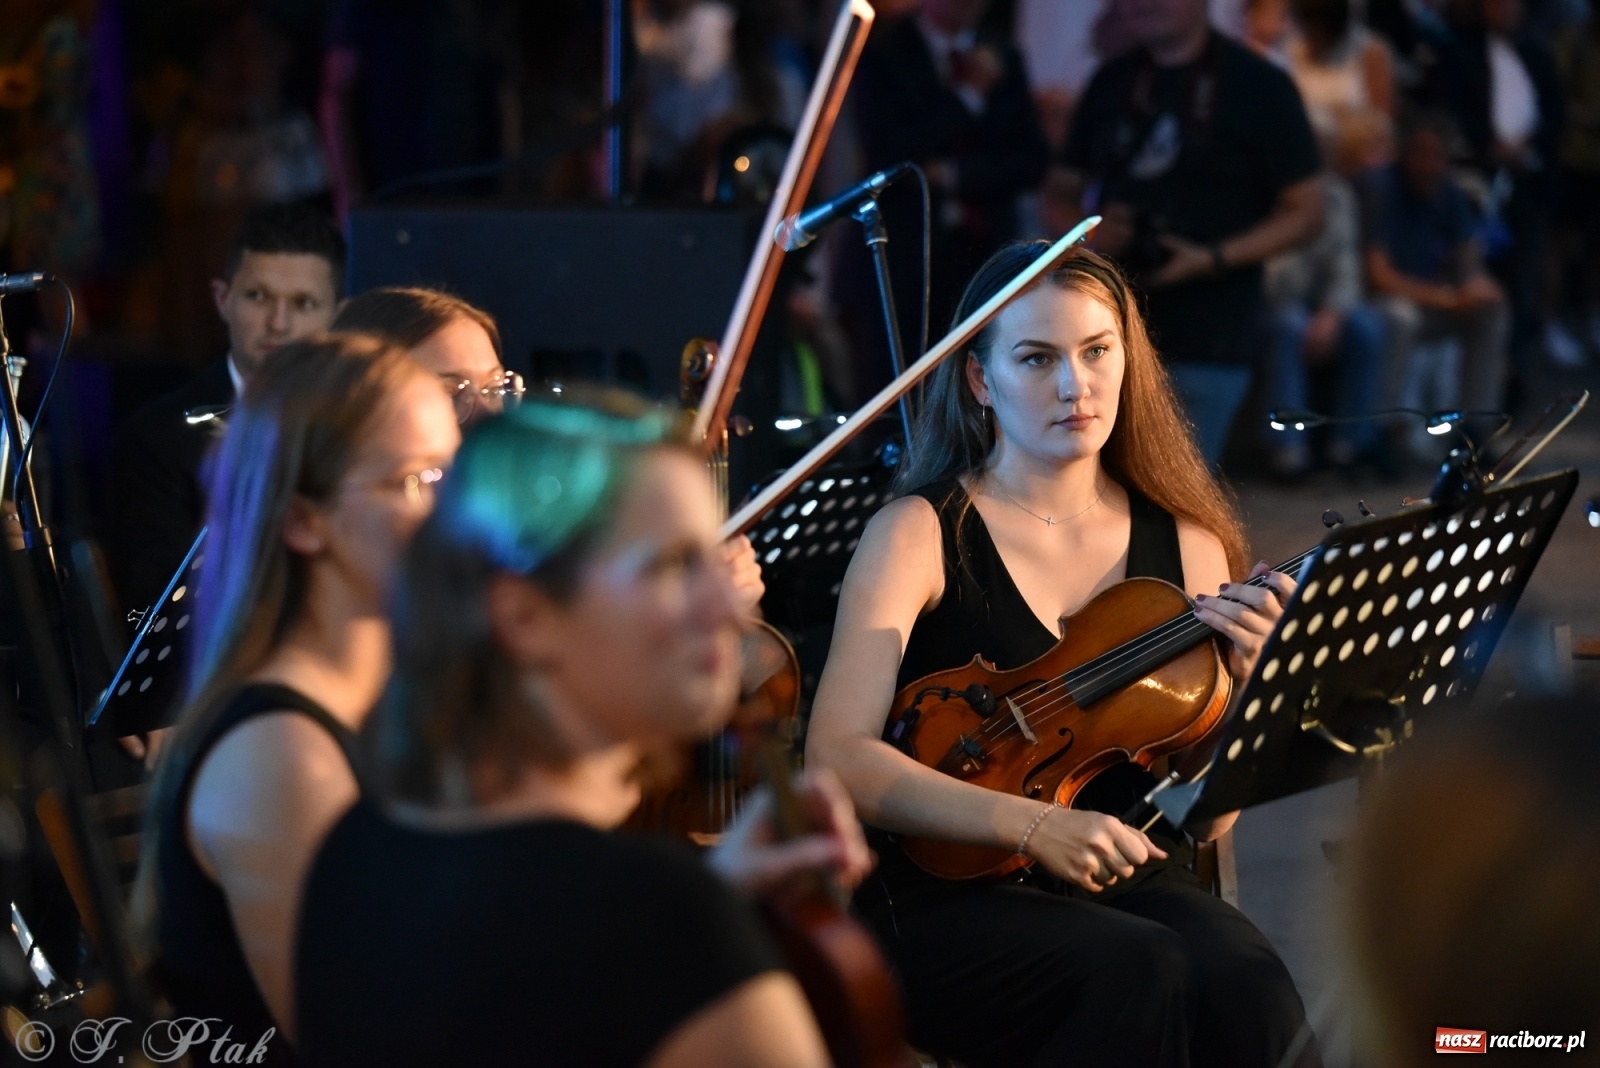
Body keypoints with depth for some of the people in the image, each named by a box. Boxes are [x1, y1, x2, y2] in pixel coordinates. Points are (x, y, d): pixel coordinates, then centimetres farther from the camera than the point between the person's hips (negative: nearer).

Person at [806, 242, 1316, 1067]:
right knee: (1141, 973, -33)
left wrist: (1241, 681, -11)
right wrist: (1032, 825, -27)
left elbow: (1205, 818, 7)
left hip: (1127, 883, 4)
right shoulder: (920, 534, -3)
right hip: (943, 898, -3)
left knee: (1247, 986, -29)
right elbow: (838, 758, -15)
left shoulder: (1187, 548, 8)